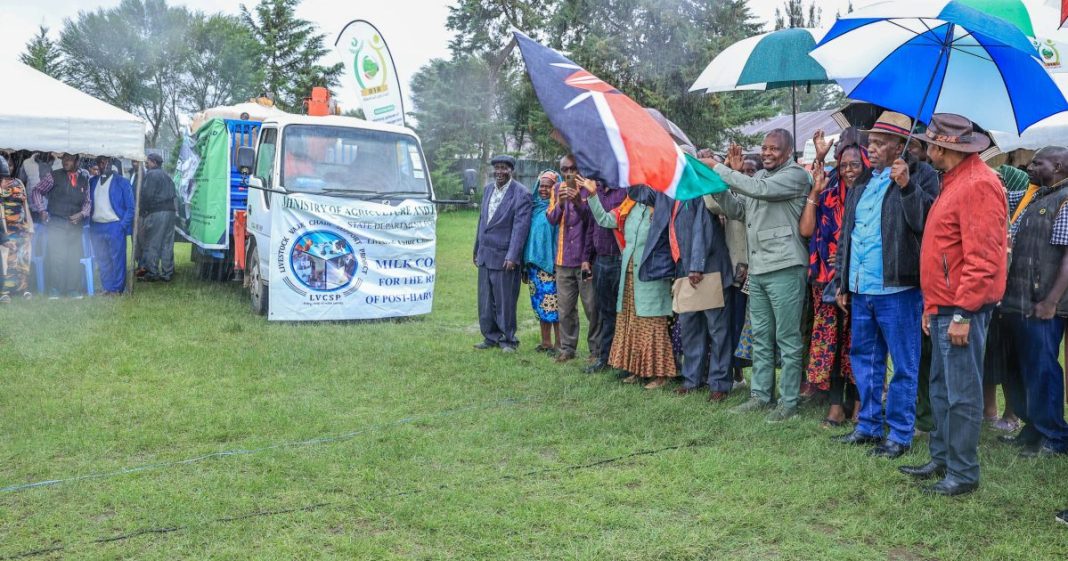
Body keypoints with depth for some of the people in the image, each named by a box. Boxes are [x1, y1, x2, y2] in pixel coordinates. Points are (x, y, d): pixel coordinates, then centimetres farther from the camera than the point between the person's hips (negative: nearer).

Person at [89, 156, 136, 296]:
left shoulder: (122, 182, 1)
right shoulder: (92, 182, 14)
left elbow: (130, 207, -1)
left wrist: (123, 225, -9)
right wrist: (89, 223, 4)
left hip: (115, 226, -5)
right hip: (96, 226, 5)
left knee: (117, 259, -3)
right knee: (101, 260, 8)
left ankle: (117, 289, 4)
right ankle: (107, 288, 16)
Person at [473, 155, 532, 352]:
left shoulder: (521, 193, -10)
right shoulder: (488, 189, 12)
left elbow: (520, 227, -14)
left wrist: (512, 256, -19)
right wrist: (476, 249, 18)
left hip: (504, 256, -6)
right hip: (485, 254, 6)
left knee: (505, 301, 1)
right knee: (485, 300, 10)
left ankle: (508, 339, 13)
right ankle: (491, 337, 22)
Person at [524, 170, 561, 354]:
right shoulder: (534, 206, 13)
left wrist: (558, 262, -16)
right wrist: (526, 260, 13)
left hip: (550, 262, -7)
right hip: (534, 261, 7)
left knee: (553, 303, -6)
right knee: (540, 303, 10)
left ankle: (558, 344, 2)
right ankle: (545, 342, 18)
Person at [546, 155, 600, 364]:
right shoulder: (557, 189, 10)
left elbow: (592, 221, -7)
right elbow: (552, 220, 5)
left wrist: (579, 202, -23)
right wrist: (560, 203, -13)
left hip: (585, 258, -4)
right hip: (564, 259, 4)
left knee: (592, 307, -2)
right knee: (565, 308, 9)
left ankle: (596, 350, 7)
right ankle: (567, 348, 19)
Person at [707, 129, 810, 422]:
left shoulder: (795, 175, -8)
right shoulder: (759, 175, 17)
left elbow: (757, 189, -22)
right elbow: (735, 210, 15)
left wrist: (718, 169, -17)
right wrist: (717, 183, 0)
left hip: (784, 268, -8)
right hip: (757, 269, 8)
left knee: (787, 339, 0)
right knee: (761, 338, 14)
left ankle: (788, 401, 8)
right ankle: (760, 395, 24)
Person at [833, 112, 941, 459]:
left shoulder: (921, 177, -5)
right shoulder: (863, 182, 16)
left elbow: (926, 222, -19)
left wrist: (907, 186, -28)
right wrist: (843, 281, 18)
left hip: (898, 289, -8)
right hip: (860, 289, 8)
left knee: (903, 365, 3)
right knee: (863, 359, 15)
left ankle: (900, 434, 12)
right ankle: (869, 426, 28)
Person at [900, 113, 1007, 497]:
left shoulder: (977, 185, -16)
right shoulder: (954, 181, 16)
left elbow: (982, 258, -21)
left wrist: (963, 314, -22)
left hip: (961, 308, -10)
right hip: (943, 306, 10)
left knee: (962, 392, -2)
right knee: (941, 387, 17)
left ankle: (963, 473, 7)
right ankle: (942, 459, 28)